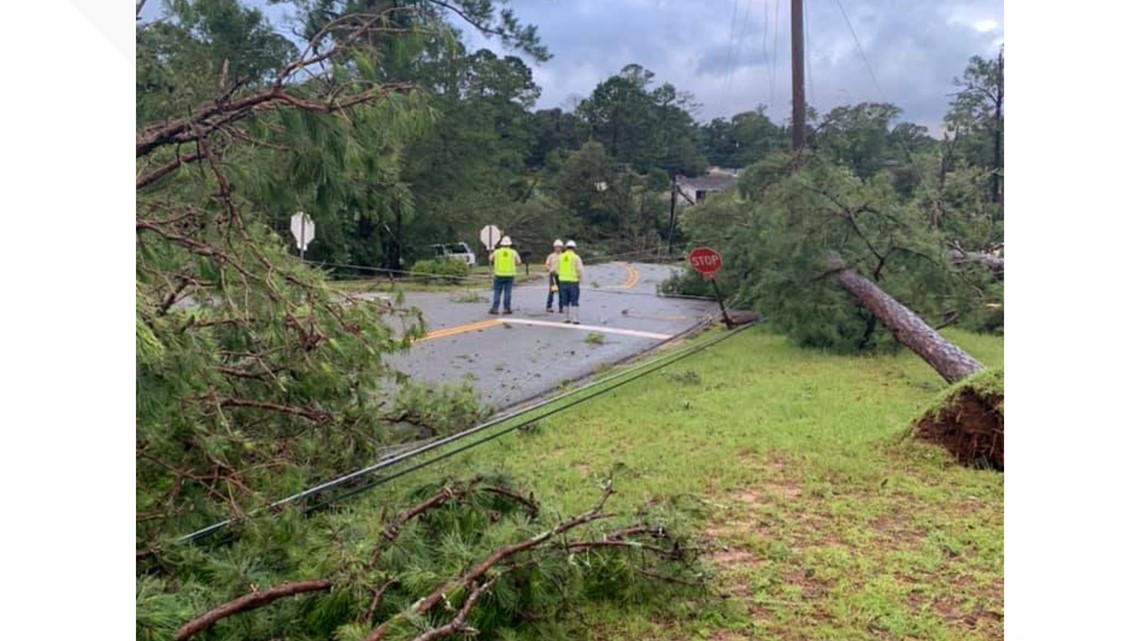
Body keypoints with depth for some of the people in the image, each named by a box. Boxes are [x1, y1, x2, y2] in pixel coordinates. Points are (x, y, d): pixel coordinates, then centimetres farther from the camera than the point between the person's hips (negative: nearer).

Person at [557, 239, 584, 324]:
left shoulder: (560, 257, 4)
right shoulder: (576, 257, -8)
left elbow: (558, 269, 9)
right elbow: (580, 270, -9)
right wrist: (580, 278, 8)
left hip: (562, 281, 3)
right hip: (573, 282, -3)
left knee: (565, 301, 12)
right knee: (574, 301, 1)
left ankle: (567, 318, 13)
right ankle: (574, 319, -2)